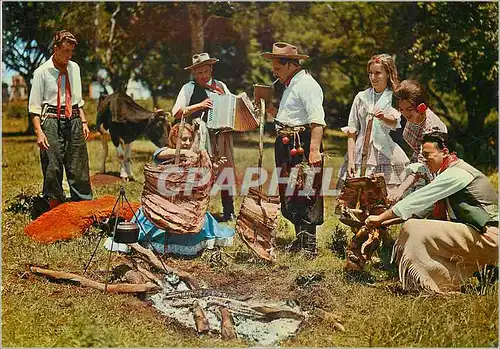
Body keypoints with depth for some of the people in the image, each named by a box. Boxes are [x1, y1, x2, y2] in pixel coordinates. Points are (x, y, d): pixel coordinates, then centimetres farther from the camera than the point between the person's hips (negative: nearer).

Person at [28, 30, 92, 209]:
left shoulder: (74, 68, 11)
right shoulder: (42, 72, -5)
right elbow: (34, 106, -6)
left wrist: (83, 121, 11)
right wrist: (39, 132, -15)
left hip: (74, 120, 5)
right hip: (52, 121, -4)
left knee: (78, 168, 8)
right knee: (53, 168, 0)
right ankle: (55, 206, 13)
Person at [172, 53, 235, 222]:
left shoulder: (220, 86, 16)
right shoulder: (189, 89, 3)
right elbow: (176, 113, -6)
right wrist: (199, 106, -14)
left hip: (222, 136, 4)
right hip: (200, 137, -4)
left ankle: (228, 211, 15)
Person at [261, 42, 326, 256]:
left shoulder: (307, 84, -12)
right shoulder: (291, 86, 20)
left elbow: (317, 121, -22)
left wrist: (314, 150, -29)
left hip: (302, 146, -11)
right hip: (288, 147, 11)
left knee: (304, 196, -9)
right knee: (289, 195, 14)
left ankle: (309, 246, -5)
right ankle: (300, 240, 25)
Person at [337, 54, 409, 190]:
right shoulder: (361, 97, 16)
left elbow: (395, 122, -13)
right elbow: (352, 132, 11)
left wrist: (383, 118, -36)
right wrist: (351, 160, 0)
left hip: (387, 157, -2)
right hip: (361, 156, 2)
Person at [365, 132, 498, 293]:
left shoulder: (455, 174, -15)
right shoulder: (450, 172, 17)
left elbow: (420, 199, -18)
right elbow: (423, 207, 17)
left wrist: (381, 217, -13)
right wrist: (387, 219, 7)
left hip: (487, 235, -10)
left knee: (415, 229, -18)